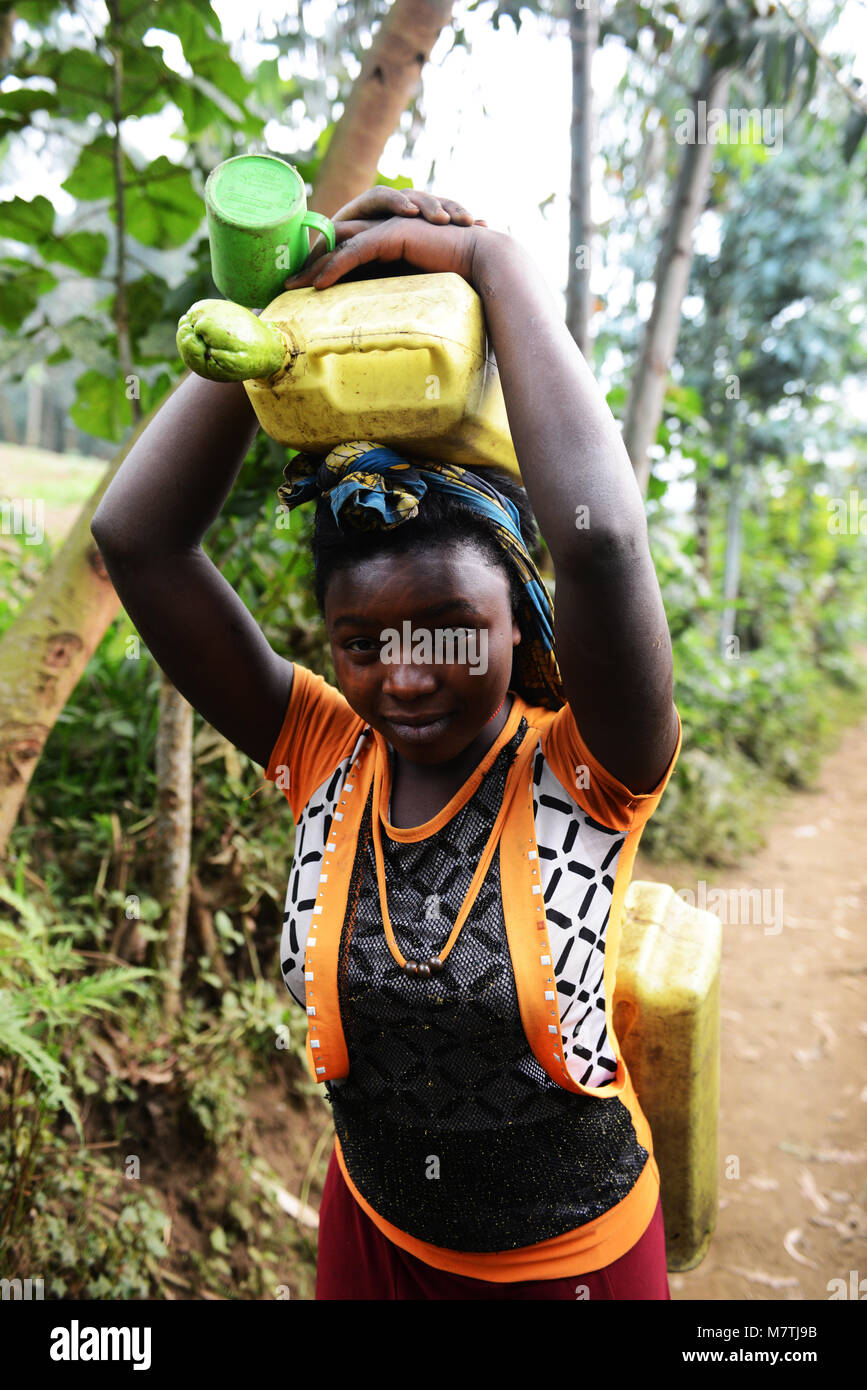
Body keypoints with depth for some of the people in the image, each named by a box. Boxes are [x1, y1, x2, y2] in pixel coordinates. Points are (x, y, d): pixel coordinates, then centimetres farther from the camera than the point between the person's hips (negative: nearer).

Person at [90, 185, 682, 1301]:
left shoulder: (582, 770, -22)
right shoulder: (325, 757, -14)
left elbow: (601, 539, -42)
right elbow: (135, 537, -21)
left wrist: (494, 261, -31)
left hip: (572, 1255, -2)